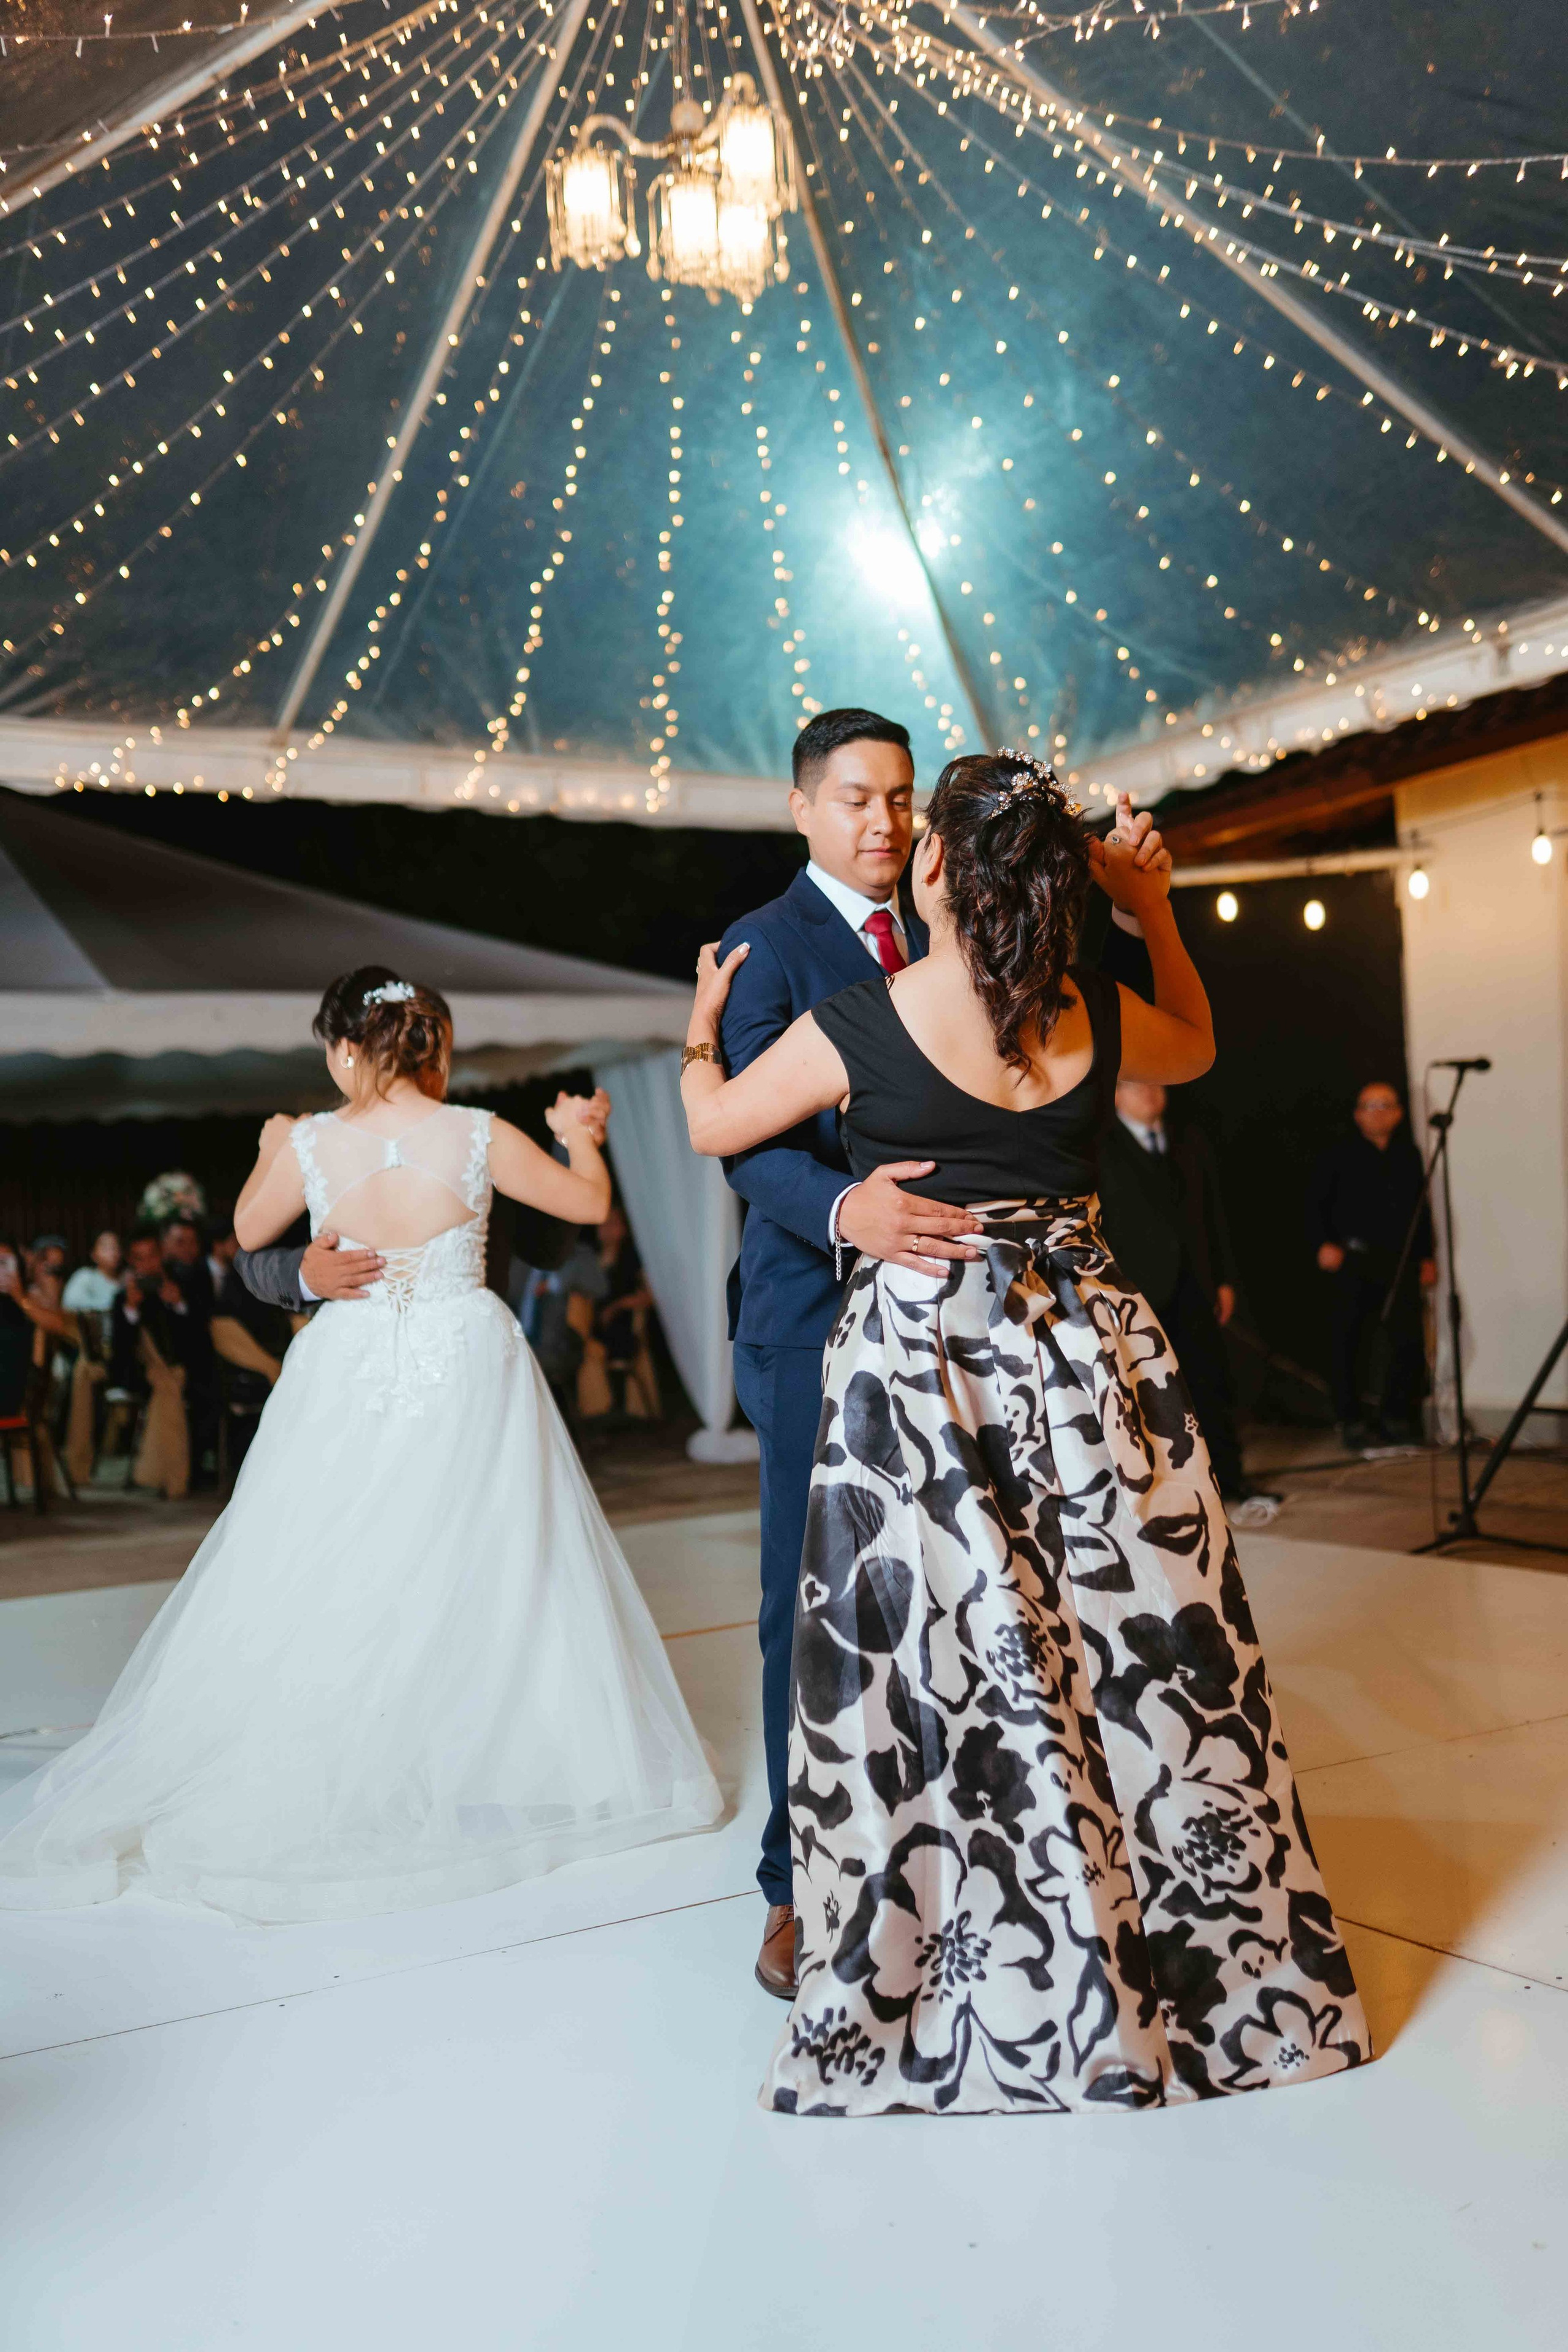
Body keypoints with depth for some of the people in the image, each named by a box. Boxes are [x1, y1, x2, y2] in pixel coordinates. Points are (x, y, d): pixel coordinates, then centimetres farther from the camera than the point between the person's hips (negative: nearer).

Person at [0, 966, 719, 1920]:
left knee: (324, 1586, 11)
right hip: (466, 1374, 0)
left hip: (349, 1376, 1)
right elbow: (592, 1203, 2)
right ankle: (501, 1764, 21)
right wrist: (582, 1135, 22)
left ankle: (305, 1781, 19)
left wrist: (271, 1151, 29)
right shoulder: (479, 1137, -10)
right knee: (487, 1578, 11)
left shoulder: (312, 1144, -8)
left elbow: (250, 1229, 11)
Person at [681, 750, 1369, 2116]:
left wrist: (700, 1029, 25)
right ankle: (1210, 1963, 29)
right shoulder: (1099, 1022, -3)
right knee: (1139, 1649, 13)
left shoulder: (854, 1027, -11)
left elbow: (715, 1127, 7)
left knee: (940, 1666, 6)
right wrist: (1155, 912, 20)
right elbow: (1198, 1046, 21)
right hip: (1088, 1345, 4)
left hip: (917, 1357, -3)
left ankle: (983, 1997, 20)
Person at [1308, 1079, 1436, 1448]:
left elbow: (1421, 1210, 20)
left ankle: (1395, 1415, 16)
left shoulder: (1409, 1155, 14)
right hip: (1353, 1261, -4)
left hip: (1401, 1261, 4)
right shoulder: (1340, 1154, 1)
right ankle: (1352, 1421, 10)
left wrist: (1427, 1257, 16)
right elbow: (1316, 1204, -1)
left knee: (1410, 1338, -1)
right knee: (1346, 1341, -1)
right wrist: (1323, 1244, -13)